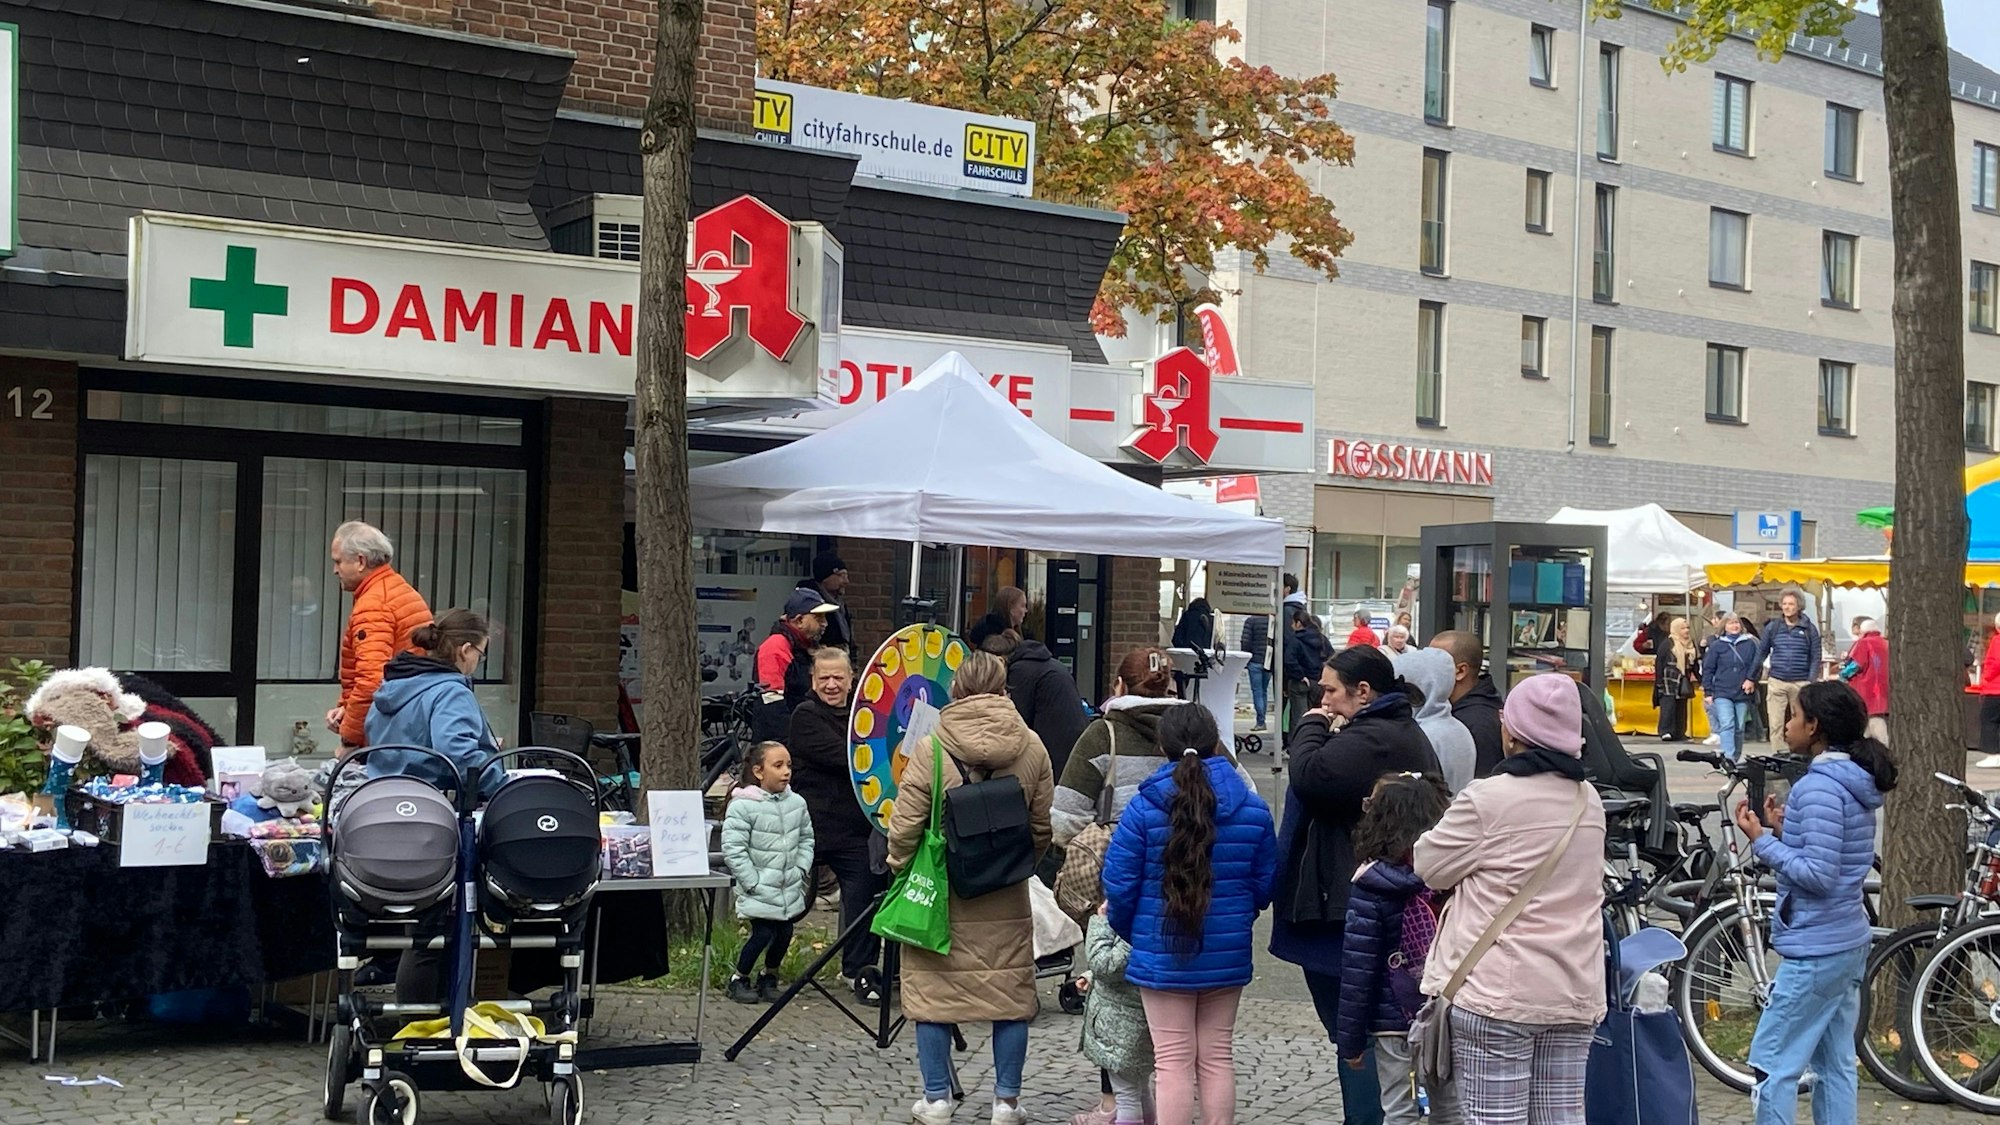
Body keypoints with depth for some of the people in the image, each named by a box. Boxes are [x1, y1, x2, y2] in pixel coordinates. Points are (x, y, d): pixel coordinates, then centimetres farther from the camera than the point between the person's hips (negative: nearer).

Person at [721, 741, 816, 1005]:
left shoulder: (797, 803, 4)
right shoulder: (742, 806, -14)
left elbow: (806, 839, 15)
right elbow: (733, 849, -15)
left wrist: (801, 870, 3)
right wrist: (752, 883, -15)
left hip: (790, 890, 5)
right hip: (759, 891, -5)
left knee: (784, 934, 8)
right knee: (762, 934, -7)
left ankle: (769, 978, 30)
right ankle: (739, 980, 13)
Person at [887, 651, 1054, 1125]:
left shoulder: (931, 749, -10)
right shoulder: (1031, 748, -3)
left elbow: (905, 825, -9)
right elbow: (1043, 826, 2)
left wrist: (900, 867, 9)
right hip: (1007, 899, 2)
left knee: (933, 992, 9)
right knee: (1010, 994, 10)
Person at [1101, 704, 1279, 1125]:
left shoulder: (1144, 808, -12)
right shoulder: (1253, 809, -3)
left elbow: (1119, 885, -9)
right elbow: (1265, 884, 5)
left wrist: (1130, 933, 10)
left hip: (1162, 955, -3)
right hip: (1228, 957, 3)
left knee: (1172, 1061, 4)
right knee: (1217, 1056, 14)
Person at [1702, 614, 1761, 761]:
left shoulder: (1749, 644, 7)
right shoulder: (1716, 645, 3)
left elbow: (1756, 665, 12)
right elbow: (1707, 669, 4)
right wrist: (1709, 692, -1)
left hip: (1743, 694, 2)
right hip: (1722, 694, -2)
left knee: (1739, 728, 8)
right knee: (1727, 726, -15)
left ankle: (1735, 758, 20)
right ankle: (1728, 759, -22)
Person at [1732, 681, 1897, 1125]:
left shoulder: (1819, 787, -18)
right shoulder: (1855, 782, 11)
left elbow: (1817, 875, -22)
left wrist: (1762, 841, -15)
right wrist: (1784, 830, 6)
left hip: (1814, 951, -10)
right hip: (1849, 943, 10)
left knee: (1771, 1064, -4)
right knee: (1837, 1065, 14)